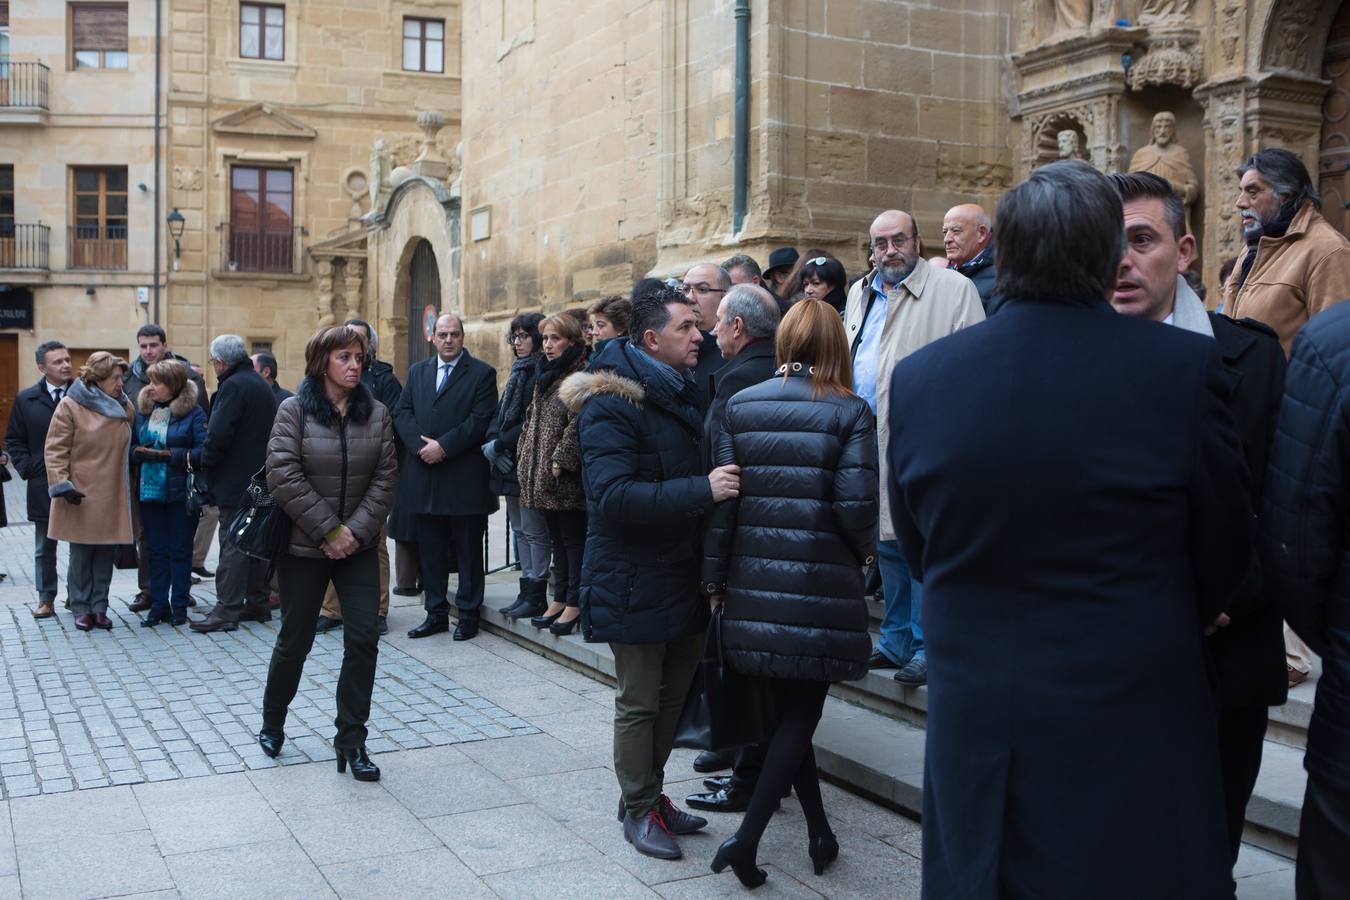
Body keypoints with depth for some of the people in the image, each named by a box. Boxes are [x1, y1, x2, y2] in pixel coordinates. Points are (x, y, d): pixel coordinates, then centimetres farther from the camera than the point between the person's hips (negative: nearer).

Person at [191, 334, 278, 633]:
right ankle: (257, 603, 20)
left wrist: (204, 460, -6)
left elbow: (219, 435, -23)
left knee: (233, 545, -8)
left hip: (236, 481, -9)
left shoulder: (234, 386, -15)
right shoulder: (261, 384, 15)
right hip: (260, 476, 9)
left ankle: (227, 610, -7)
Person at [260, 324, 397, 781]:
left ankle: (351, 741, 6)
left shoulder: (376, 412, 2)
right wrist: (328, 530, -17)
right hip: (303, 546, -3)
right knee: (295, 640, 8)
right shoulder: (294, 410, -7)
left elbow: (385, 476, -1)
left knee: (364, 640, -5)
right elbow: (284, 476, -14)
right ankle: (272, 722, 33)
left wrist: (357, 530, -12)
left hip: (358, 546, 3)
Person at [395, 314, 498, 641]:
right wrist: (421, 445, -10)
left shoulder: (482, 373, -2)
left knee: (467, 549, 4)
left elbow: (481, 420, -11)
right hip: (425, 476, 5)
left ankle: (468, 614, 14)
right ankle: (436, 613, 21)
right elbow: (402, 413, 6)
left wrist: (443, 446, -16)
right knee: (430, 549, 11)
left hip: (465, 478, -5)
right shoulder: (417, 371, 14)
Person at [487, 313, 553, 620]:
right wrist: (491, 442, -3)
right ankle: (527, 592, 20)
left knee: (534, 530, -3)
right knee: (520, 529, 13)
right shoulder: (518, 370, 16)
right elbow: (500, 413, 14)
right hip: (510, 462, 9)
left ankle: (536, 595, 4)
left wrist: (500, 444, -14)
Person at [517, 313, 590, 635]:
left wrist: (560, 460, -21)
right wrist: (525, 457, 13)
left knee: (573, 538, -1)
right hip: (541, 474, 9)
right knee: (557, 537, 14)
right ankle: (560, 599, 21)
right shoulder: (543, 375, 17)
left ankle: (574, 602, 6)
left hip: (565, 476, -9)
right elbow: (532, 418, 22)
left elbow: (577, 423, -19)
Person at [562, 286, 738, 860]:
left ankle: (650, 796, 32)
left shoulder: (684, 392, 10)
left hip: (682, 574, 8)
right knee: (640, 701, 4)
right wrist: (701, 491, -33)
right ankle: (640, 810, 20)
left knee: (673, 693, 17)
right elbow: (613, 494, -29)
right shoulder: (612, 403, -18)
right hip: (634, 582, -8)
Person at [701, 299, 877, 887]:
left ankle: (819, 832, 26)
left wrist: (715, 575, 10)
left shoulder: (741, 406, 2)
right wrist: (864, 553, 8)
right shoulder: (850, 413, -7)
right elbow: (856, 507, -13)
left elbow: (723, 499, 1)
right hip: (821, 586, -4)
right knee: (802, 713, 7)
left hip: (755, 584, 4)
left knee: (788, 709, 17)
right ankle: (747, 836, -2)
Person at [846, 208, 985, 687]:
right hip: (869, 442, 7)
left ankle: (928, 647, 6)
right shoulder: (859, 293, 16)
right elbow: (845, 360, 26)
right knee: (887, 544, 14)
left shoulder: (953, 289, -5)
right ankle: (896, 640, 26)